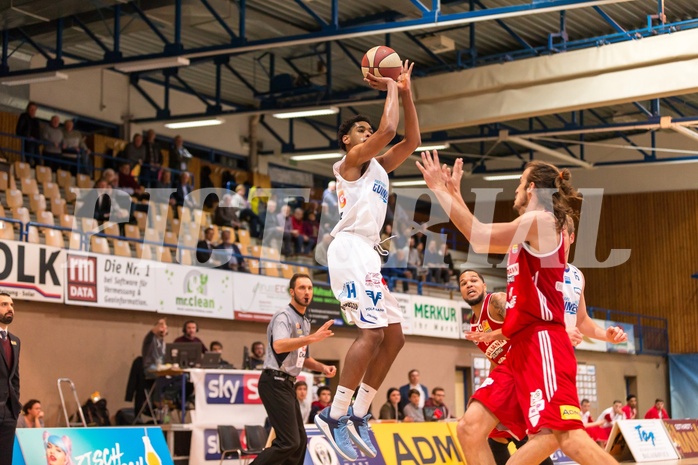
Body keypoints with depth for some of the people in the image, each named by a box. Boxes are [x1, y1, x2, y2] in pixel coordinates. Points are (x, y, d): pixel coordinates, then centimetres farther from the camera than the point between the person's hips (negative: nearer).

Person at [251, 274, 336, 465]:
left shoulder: (305, 322, 17)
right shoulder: (284, 316, -11)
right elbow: (279, 346, -31)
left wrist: (322, 367, 10)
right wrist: (312, 338, -41)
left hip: (286, 384, 10)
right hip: (275, 383, -10)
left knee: (300, 441, 13)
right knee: (289, 442, -15)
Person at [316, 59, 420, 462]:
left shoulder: (378, 167, 26)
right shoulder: (351, 161, 1)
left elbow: (412, 140, 22)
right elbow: (388, 129, -14)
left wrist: (405, 91, 18)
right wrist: (390, 88, 0)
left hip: (368, 255, 10)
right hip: (351, 249, -10)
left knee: (394, 337, 6)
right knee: (372, 332, -21)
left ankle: (358, 417, 7)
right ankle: (335, 415, -21)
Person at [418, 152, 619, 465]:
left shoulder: (541, 220, -7)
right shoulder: (527, 230, 22)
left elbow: (480, 238, -13)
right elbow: (481, 239, 34)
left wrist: (439, 189, -6)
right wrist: (455, 193, 32)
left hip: (542, 343, -10)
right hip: (522, 347, 10)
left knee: (567, 435, -22)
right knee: (470, 428, 4)